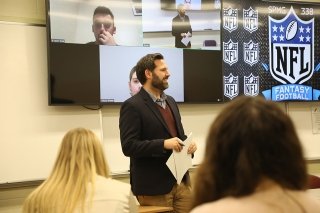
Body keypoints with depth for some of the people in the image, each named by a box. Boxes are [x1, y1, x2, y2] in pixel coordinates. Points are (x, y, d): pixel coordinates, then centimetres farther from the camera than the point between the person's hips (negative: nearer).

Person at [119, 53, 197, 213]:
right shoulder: (132, 106, -10)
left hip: (181, 181, 7)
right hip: (154, 186, -7)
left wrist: (188, 143, 1)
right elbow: (128, 146, -17)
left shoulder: (170, 101, 15)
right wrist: (163, 144, -24)